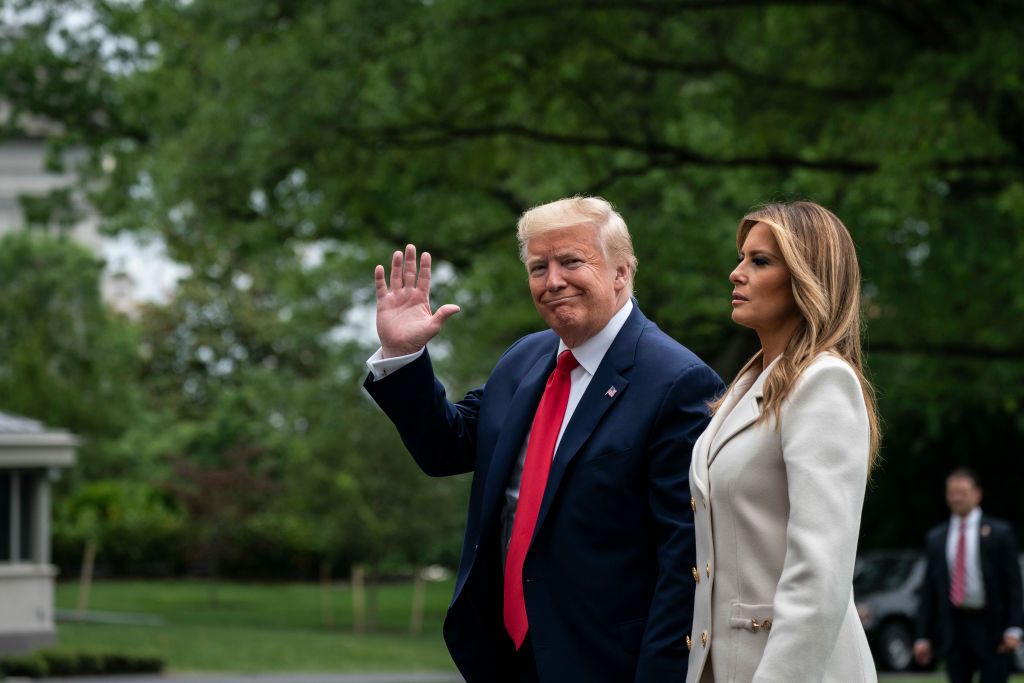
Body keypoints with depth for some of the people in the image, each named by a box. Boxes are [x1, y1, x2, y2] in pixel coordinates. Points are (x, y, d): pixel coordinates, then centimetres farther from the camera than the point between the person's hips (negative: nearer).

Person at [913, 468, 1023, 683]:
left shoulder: (999, 532, 2)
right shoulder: (935, 538, 12)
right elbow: (929, 590, 12)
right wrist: (923, 636, 6)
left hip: (990, 627, -3)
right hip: (954, 627, 3)